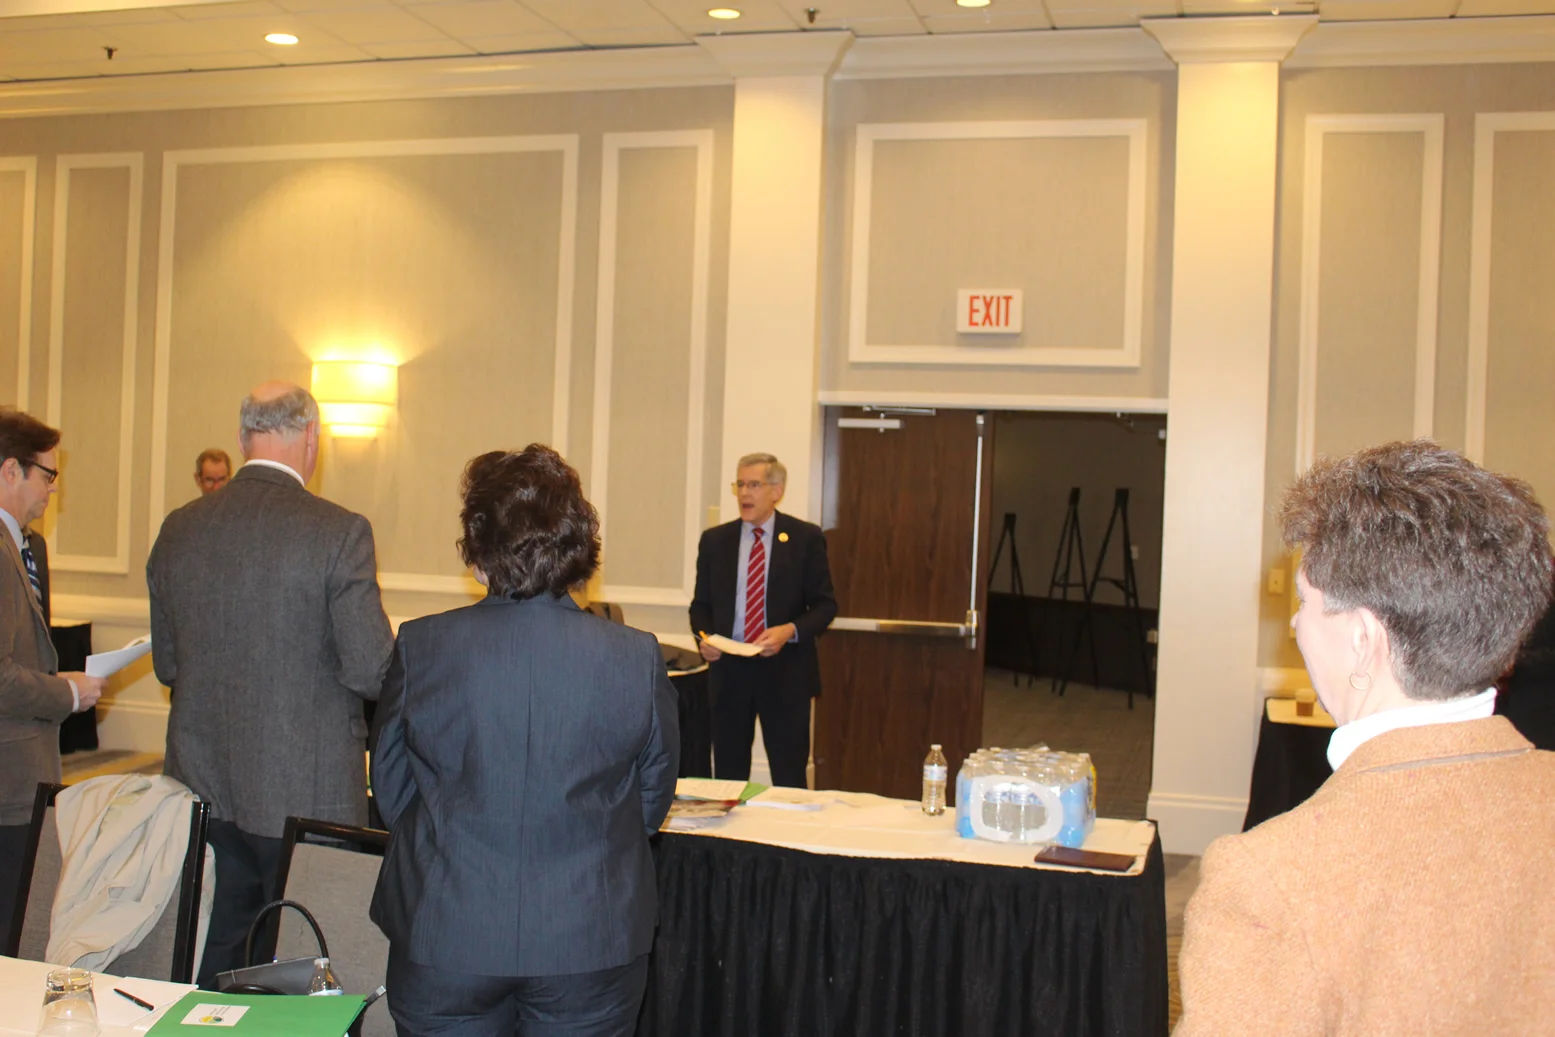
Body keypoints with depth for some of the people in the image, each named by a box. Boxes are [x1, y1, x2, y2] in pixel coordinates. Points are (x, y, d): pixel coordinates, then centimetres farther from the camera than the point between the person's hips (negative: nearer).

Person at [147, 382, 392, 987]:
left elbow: (165, 665, 9)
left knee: (212, 965, 19)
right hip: (304, 794, -5)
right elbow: (370, 672, -16)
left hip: (203, 785, 5)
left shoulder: (178, 529, 2)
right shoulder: (337, 531, -16)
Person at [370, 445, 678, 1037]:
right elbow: (653, 799, 1)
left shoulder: (418, 648, -12)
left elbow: (390, 793, 1)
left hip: (444, 942, 0)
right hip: (591, 943, 0)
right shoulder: (637, 658, -13)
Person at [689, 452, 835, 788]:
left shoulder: (806, 538, 0)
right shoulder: (714, 540, 8)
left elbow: (825, 605, 0)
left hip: (785, 672, -2)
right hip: (728, 670, 3)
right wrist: (703, 637, -8)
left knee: (790, 780, 2)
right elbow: (701, 604, 13)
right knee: (728, 776, 9)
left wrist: (790, 631, -18)